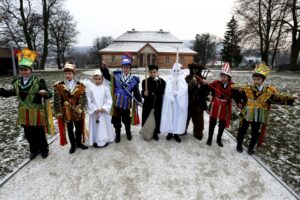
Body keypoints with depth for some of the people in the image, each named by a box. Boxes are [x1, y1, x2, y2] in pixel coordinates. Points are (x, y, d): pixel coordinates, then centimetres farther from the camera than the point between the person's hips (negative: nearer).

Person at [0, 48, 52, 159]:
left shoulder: (38, 82, -15)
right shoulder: (17, 82, 3)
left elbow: (49, 95, -19)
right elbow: (11, 93, 18)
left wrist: (45, 93, -41)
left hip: (36, 113, -5)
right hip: (24, 114, 5)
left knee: (40, 134, 10)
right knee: (29, 135, 17)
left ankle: (44, 150, 32)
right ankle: (34, 150, 38)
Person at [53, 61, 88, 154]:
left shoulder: (80, 85, -4)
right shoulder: (58, 86, -6)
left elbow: (83, 98, -5)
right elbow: (57, 100, -5)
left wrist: (80, 109, -14)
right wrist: (58, 112, -8)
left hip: (77, 112, 1)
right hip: (66, 112, -1)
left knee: (79, 128, 15)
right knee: (70, 130, 13)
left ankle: (79, 143, 36)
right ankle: (73, 145, 30)